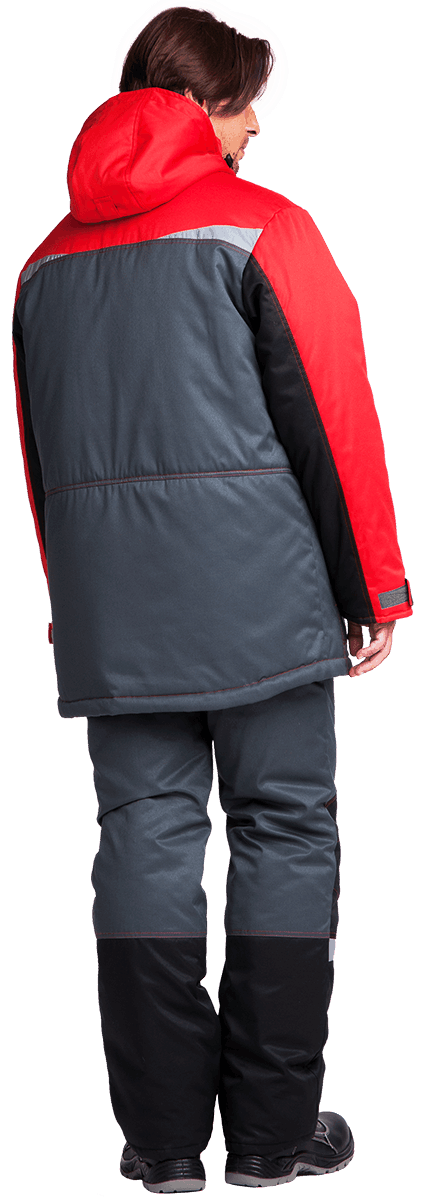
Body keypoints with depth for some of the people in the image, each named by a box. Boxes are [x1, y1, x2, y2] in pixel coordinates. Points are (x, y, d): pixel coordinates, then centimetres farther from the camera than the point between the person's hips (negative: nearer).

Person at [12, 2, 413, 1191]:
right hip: (257, 585, -4)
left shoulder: (49, 259, 14)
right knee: (284, 831, 3)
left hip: (109, 602, 5)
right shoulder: (260, 227, -3)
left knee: (145, 835, 6)